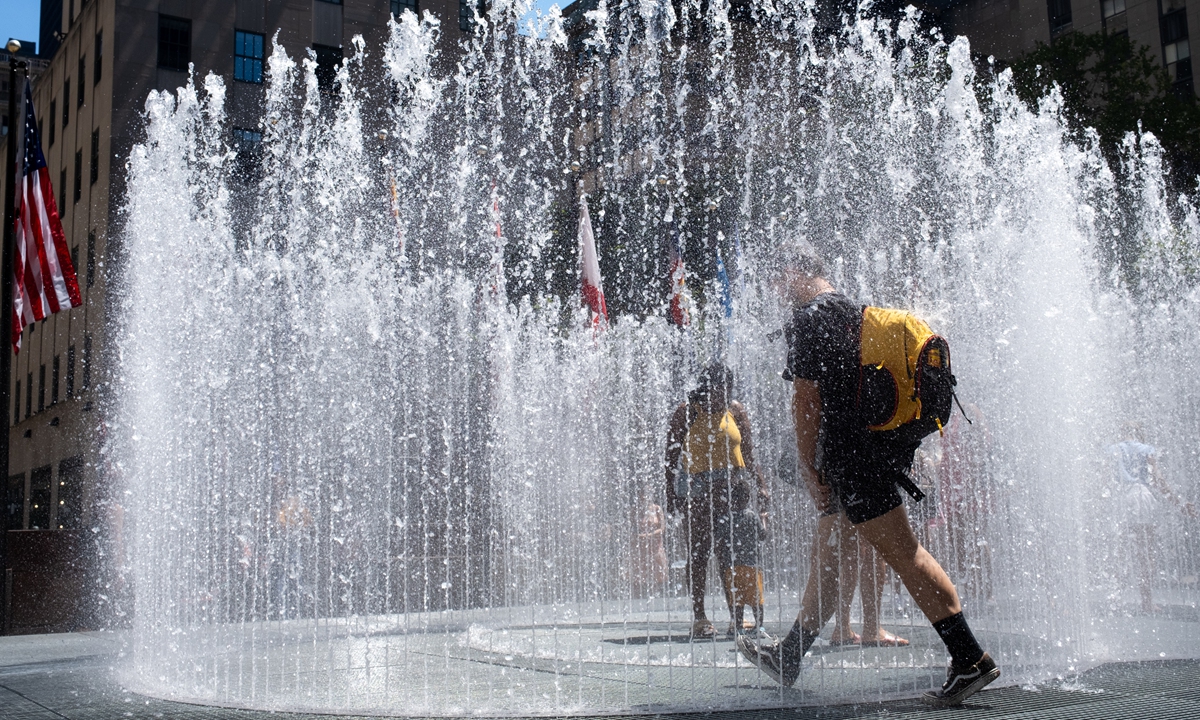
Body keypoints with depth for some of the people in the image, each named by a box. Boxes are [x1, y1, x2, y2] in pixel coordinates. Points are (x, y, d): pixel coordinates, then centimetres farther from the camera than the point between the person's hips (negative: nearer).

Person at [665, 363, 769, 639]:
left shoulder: (736, 411, 8)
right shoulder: (686, 412, -1)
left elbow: (748, 454, 13)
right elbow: (671, 456, 0)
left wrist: (758, 486, 7)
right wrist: (672, 494, -6)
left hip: (732, 489, 2)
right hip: (696, 490, -2)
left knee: (731, 552, -3)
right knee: (698, 553, 2)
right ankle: (699, 617, 7)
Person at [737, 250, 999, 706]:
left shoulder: (808, 318, -9)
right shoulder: (854, 312, 19)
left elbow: (805, 400, -14)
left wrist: (809, 468, -8)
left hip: (849, 457, -10)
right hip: (878, 450, 10)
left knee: (903, 553, -11)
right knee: (827, 557, 15)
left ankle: (970, 659, -12)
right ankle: (787, 658, 25)